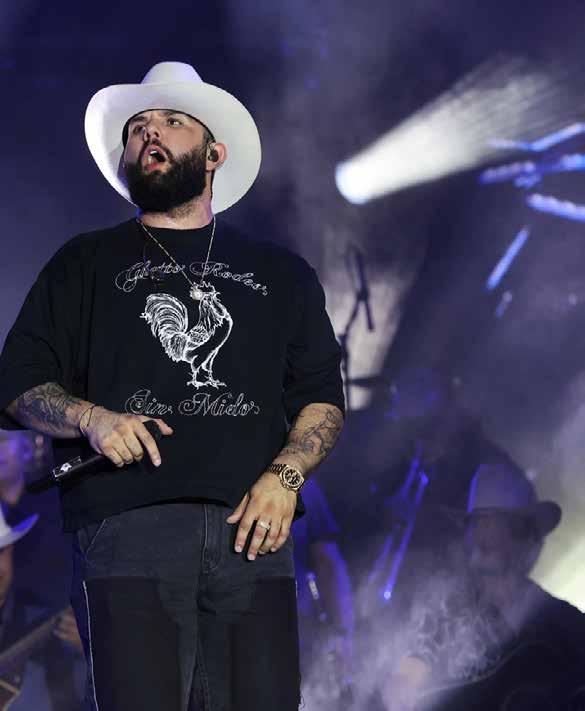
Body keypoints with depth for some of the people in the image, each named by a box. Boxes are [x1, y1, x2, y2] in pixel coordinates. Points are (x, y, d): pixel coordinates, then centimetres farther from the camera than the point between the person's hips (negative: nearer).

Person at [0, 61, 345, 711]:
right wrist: (90, 417, -9)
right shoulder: (85, 263, 20)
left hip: (252, 531, 1)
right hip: (127, 531, -1)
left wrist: (285, 476, -2)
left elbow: (322, 396, 17)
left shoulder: (280, 274, 24)